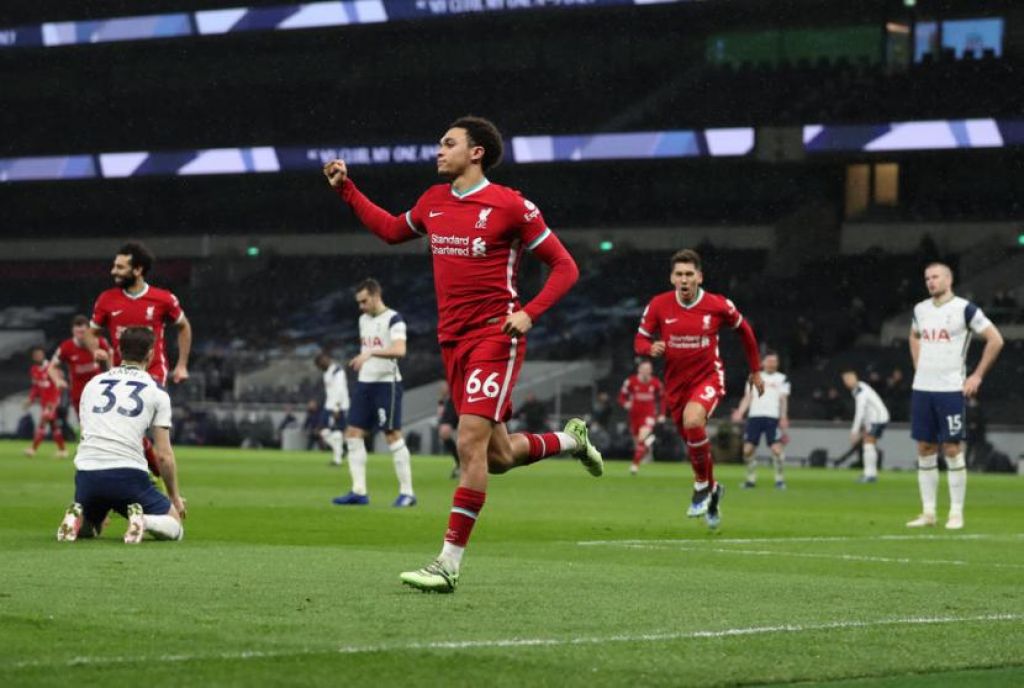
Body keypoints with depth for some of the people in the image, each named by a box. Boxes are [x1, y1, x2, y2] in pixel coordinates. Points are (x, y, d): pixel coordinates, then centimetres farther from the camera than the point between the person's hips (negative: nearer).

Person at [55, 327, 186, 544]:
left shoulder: (92, 384, 19)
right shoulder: (156, 391, 7)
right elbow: (164, 455, 5)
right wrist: (175, 497, 20)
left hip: (86, 474, 4)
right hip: (129, 475, -4)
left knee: (86, 528, 31)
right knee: (174, 527, 13)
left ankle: (76, 517, -4)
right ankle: (141, 520, -19)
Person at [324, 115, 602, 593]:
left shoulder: (510, 206, -8)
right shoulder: (433, 201, 11)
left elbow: (564, 266, -4)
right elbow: (391, 230, 31)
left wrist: (529, 313, -17)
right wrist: (346, 190, 23)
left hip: (495, 338, -7)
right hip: (453, 341, 7)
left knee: (471, 443, -16)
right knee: (498, 457, 11)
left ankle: (449, 564, -14)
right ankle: (571, 439, 41)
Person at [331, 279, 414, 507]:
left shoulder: (393, 319, -11)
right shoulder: (363, 319, 15)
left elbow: (400, 350, -27)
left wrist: (371, 352, -36)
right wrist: (359, 360, 15)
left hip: (387, 383, -8)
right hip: (365, 383, 8)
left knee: (393, 436, -7)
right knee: (353, 434, 3)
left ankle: (407, 492, -2)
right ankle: (359, 491, 5)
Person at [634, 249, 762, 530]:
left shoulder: (718, 305, -11)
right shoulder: (658, 305, -8)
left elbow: (744, 330, 7)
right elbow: (640, 341, 1)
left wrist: (756, 370, 14)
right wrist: (651, 348, -24)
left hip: (708, 377, -3)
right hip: (676, 383, 4)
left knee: (692, 421, -33)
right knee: (694, 443, 12)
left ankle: (702, 485, -11)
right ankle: (713, 490, 42)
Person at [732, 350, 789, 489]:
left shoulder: (781, 379, 11)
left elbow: (783, 399, 4)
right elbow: (747, 398, 15)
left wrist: (783, 417, -10)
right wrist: (740, 412, 0)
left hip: (772, 417, -3)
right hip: (754, 416, 3)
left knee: (777, 448, -13)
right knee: (748, 449, -3)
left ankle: (780, 479, -1)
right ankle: (751, 479, 10)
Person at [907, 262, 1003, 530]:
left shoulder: (964, 309, -8)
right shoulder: (921, 309, 11)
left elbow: (995, 340, -6)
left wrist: (977, 376, -6)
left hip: (950, 390, -6)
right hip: (921, 388, 6)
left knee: (952, 450, -5)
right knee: (924, 450, 5)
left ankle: (956, 513, 0)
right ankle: (928, 512, 10)